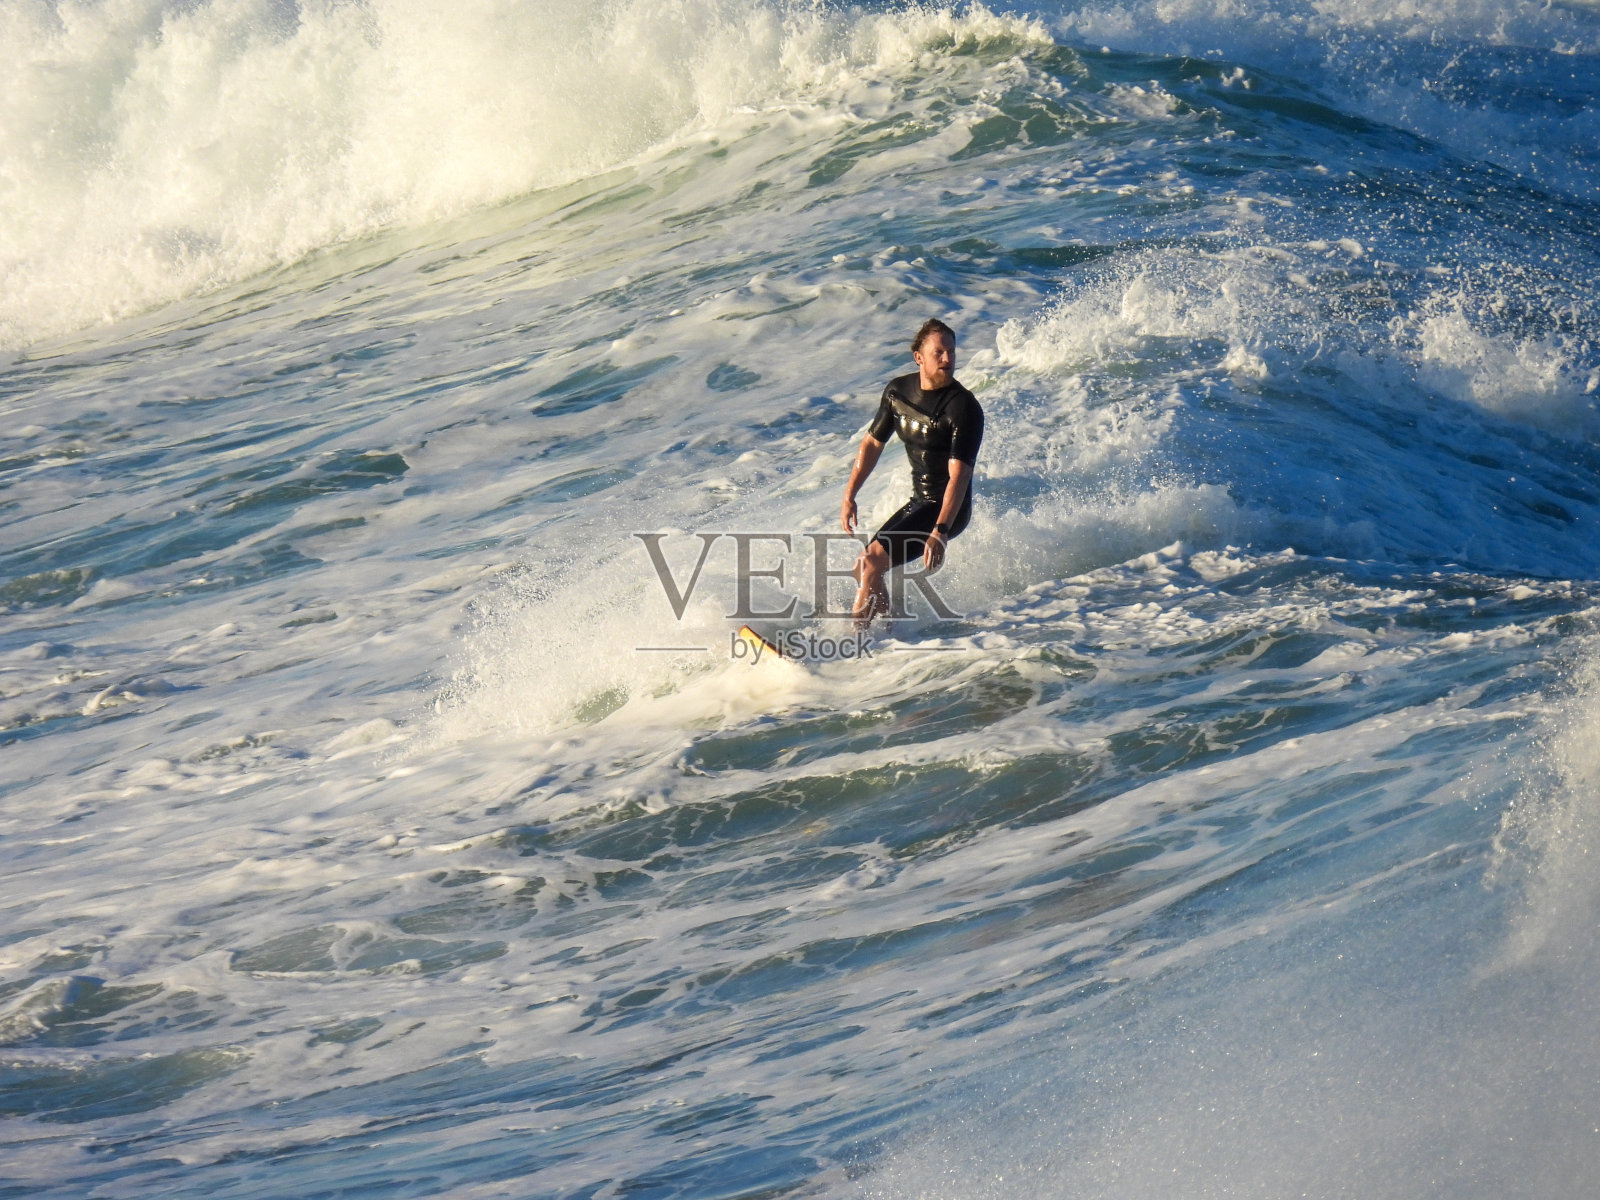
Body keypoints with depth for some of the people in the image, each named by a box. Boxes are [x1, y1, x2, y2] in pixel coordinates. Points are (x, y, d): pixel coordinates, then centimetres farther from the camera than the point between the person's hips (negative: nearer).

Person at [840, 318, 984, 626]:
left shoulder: (963, 408, -22)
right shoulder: (898, 391, -1)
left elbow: (959, 476, -29)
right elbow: (872, 443, 13)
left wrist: (940, 532, -39)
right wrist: (849, 496, 6)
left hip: (948, 509, -8)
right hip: (918, 502, 8)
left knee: (872, 562, -20)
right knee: (863, 570, 12)